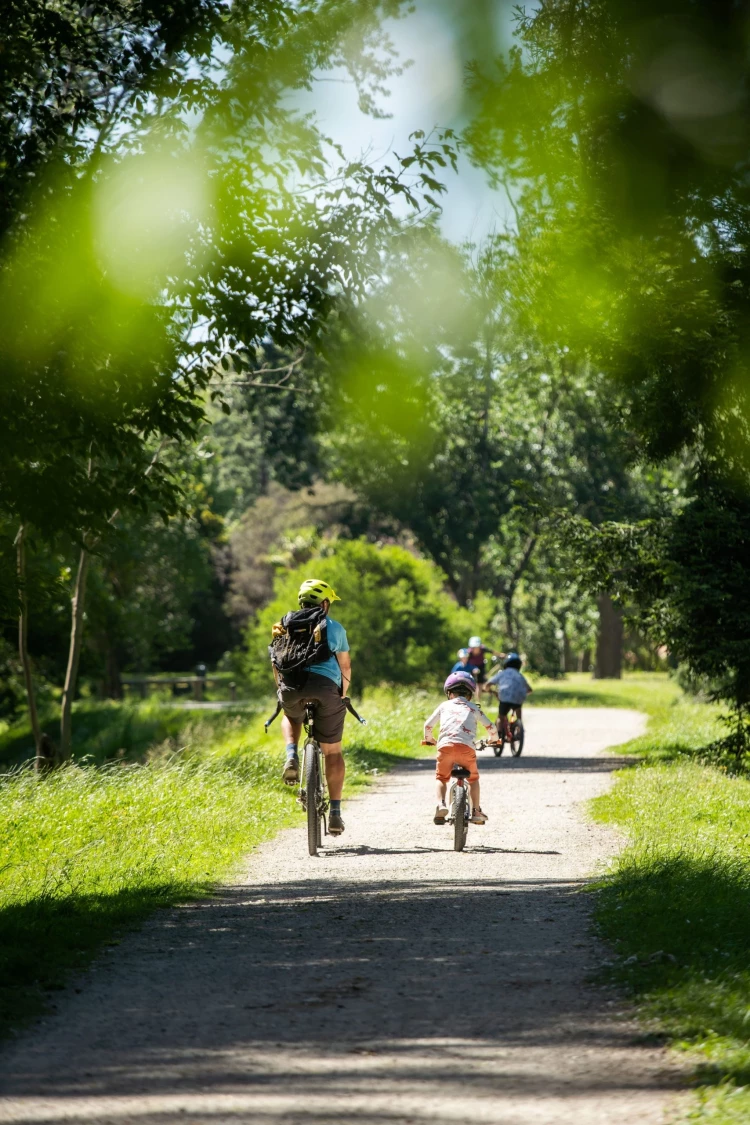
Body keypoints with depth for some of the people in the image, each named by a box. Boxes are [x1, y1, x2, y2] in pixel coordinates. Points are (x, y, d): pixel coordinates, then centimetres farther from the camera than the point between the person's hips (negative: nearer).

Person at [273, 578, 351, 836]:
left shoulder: (287, 624, 22)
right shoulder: (335, 628, 20)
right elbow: (345, 666, 27)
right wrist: (344, 695, 42)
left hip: (292, 686, 1)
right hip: (326, 687, -1)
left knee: (291, 716, 37)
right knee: (333, 752, 12)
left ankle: (292, 757, 9)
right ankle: (335, 813, 8)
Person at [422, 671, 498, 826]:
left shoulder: (445, 706, 24)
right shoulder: (474, 708, 24)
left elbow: (428, 726, 25)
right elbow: (490, 726, 24)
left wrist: (429, 739, 46)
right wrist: (493, 739, 46)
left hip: (446, 746, 0)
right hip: (466, 747, 0)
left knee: (442, 778, 18)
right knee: (473, 778, 23)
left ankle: (441, 804, -8)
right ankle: (476, 811, 13)